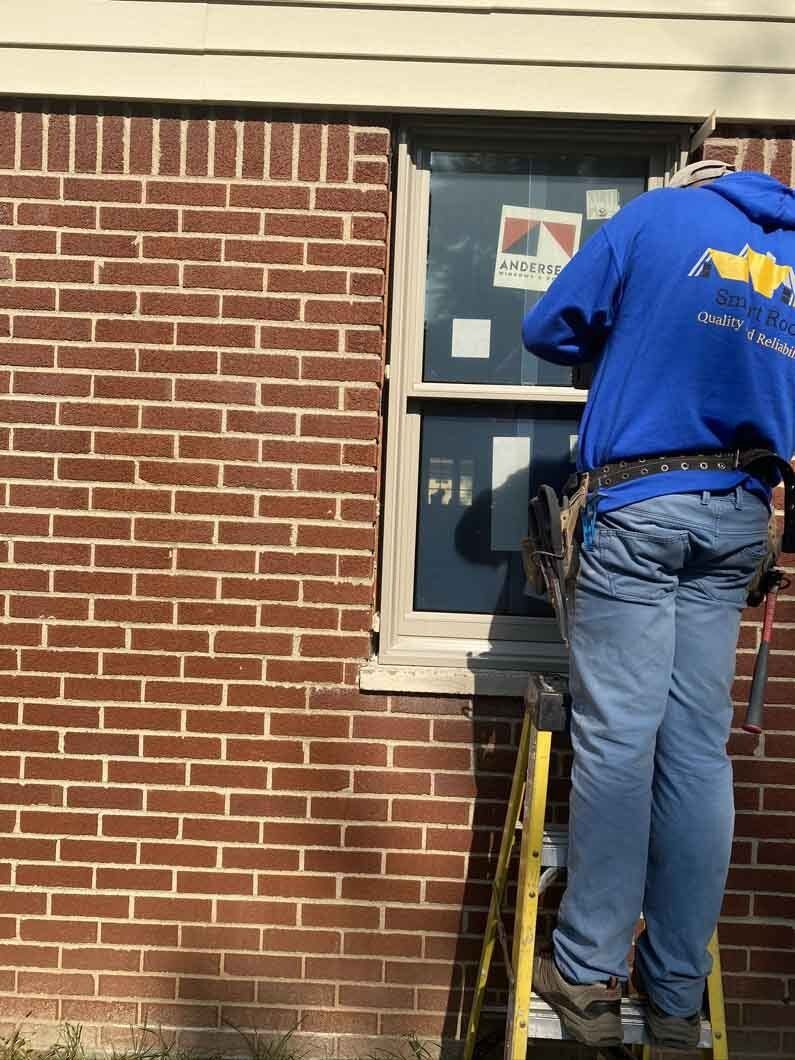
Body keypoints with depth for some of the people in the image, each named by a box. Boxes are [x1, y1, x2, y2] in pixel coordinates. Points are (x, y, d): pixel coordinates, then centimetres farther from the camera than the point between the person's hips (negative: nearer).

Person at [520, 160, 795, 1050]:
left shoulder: (658, 215, 6)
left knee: (616, 736, -3)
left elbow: (547, 331, 6)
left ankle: (588, 975, 4)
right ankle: (677, 994, 13)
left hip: (638, 502, -4)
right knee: (698, 747, 5)